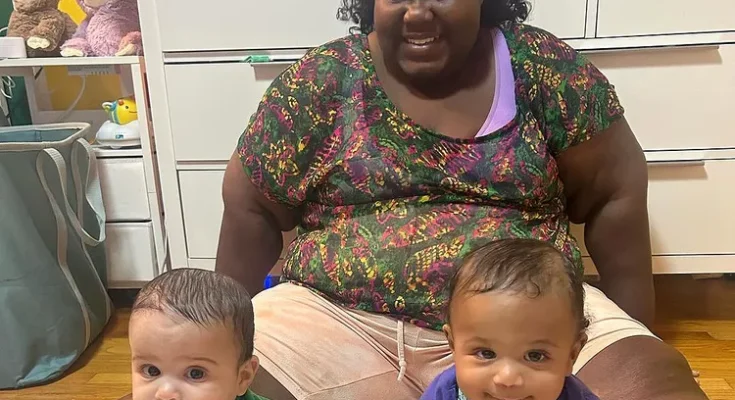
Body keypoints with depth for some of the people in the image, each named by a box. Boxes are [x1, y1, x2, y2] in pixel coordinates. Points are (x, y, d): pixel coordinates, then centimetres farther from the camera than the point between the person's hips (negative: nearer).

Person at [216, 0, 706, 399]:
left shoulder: (542, 69, -1)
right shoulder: (322, 82, -1)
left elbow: (615, 193, 4)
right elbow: (251, 208, 6)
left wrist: (637, 335, 3)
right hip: (340, 317, 1)